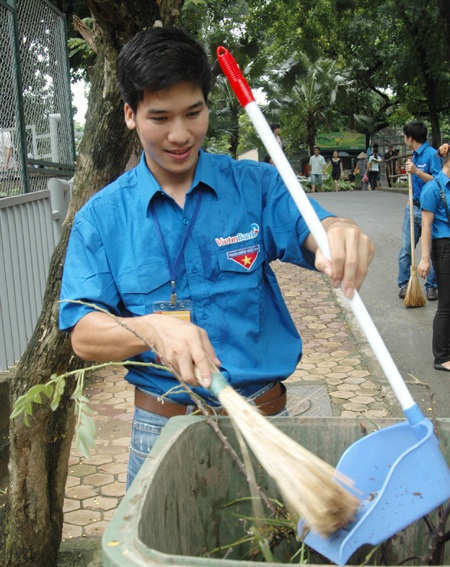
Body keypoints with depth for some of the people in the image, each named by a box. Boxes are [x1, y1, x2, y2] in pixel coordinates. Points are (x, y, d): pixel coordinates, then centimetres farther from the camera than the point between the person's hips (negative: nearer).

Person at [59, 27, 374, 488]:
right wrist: (154, 329, -30)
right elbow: (84, 336, -8)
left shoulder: (256, 185, -1)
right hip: (161, 427, 0)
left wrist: (339, 236, -41)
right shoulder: (101, 217, -3)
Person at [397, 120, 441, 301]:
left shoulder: (432, 155, -13)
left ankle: (431, 286, 13)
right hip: (413, 208, 7)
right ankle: (403, 284, 13)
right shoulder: (414, 155, 12)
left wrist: (416, 171, -26)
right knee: (406, 248, 5)